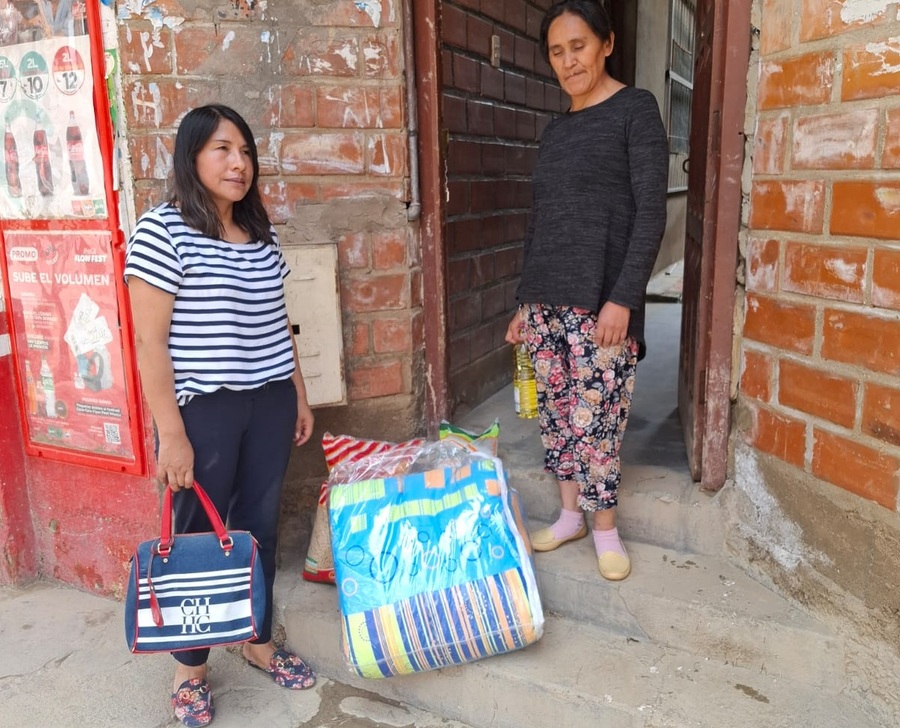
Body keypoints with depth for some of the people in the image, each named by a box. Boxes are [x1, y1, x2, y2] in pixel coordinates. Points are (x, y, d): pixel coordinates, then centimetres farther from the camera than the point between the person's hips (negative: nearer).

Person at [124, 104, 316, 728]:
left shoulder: (261, 234, 9)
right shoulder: (163, 231, -11)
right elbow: (149, 342, -13)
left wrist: (299, 395, 14)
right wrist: (171, 434, -15)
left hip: (269, 403, 6)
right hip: (203, 410, -5)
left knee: (260, 526, 15)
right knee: (199, 534, 8)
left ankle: (259, 640, 35)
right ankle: (192, 667, 29)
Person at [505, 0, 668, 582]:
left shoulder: (636, 110, -1)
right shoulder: (555, 130, 16)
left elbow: (651, 214, -9)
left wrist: (622, 299, -17)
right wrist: (524, 302, 16)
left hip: (599, 299, -6)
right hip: (546, 300, 6)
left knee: (595, 416, -3)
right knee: (556, 412, 9)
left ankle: (605, 526, 15)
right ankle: (571, 513, 24)